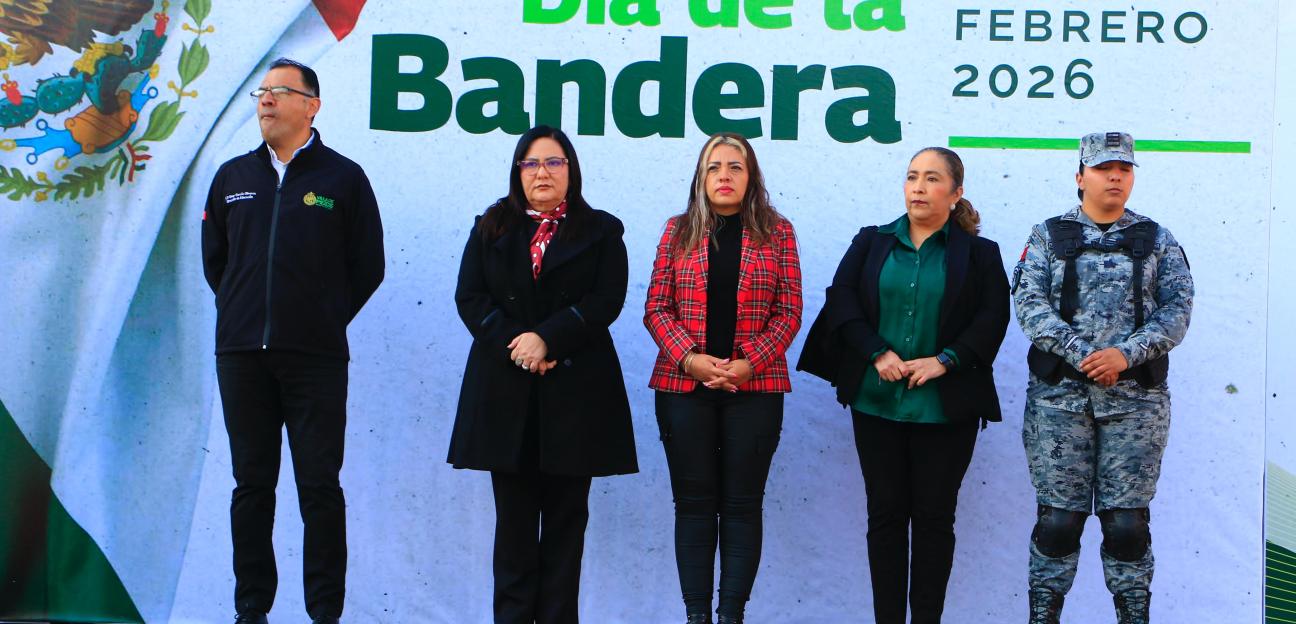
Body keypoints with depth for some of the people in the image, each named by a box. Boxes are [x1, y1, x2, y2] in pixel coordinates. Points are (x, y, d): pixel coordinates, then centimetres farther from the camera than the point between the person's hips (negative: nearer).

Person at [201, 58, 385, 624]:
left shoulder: (343, 178, 3)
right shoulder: (233, 176, 12)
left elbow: (367, 267, 5)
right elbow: (213, 258, 20)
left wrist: (325, 320, 4)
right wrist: (243, 313, 13)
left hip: (316, 358, -3)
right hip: (241, 354, 3)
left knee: (319, 486, -1)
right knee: (251, 484, 7)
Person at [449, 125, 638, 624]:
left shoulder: (601, 231, 8)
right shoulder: (491, 228, 13)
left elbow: (606, 300, -5)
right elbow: (470, 297, 3)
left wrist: (547, 338, -16)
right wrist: (513, 345, -12)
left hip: (575, 389, -1)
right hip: (506, 389, 2)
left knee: (566, 514, 2)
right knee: (514, 513, 4)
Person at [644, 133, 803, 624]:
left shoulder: (777, 232, 4)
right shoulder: (679, 231, 7)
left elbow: (789, 312, 0)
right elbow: (656, 307, 3)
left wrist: (749, 363, -13)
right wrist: (690, 358, -13)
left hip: (755, 388, -1)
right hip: (684, 386, 1)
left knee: (742, 504, 3)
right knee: (694, 503, 4)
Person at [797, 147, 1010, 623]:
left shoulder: (979, 253, 5)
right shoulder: (871, 243, 10)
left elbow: (993, 318, -3)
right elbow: (841, 300, 0)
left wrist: (945, 360, -15)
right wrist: (878, 353, -12)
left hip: (946, 406, -2)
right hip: (876, 401, 2)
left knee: (934, 516, 3)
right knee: (885, 513, 5)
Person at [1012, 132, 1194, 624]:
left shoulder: (1159, 241, 11)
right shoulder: (1048, 236, 8)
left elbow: (1177, 310, 1)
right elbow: (1029, 302, -4)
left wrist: (1126, 353, -15)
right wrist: (1082, 353, -16)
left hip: (1136, 399, 1)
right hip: (1059, 395, -1)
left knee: (1127, 520, 2)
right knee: (1058, 517, 0)